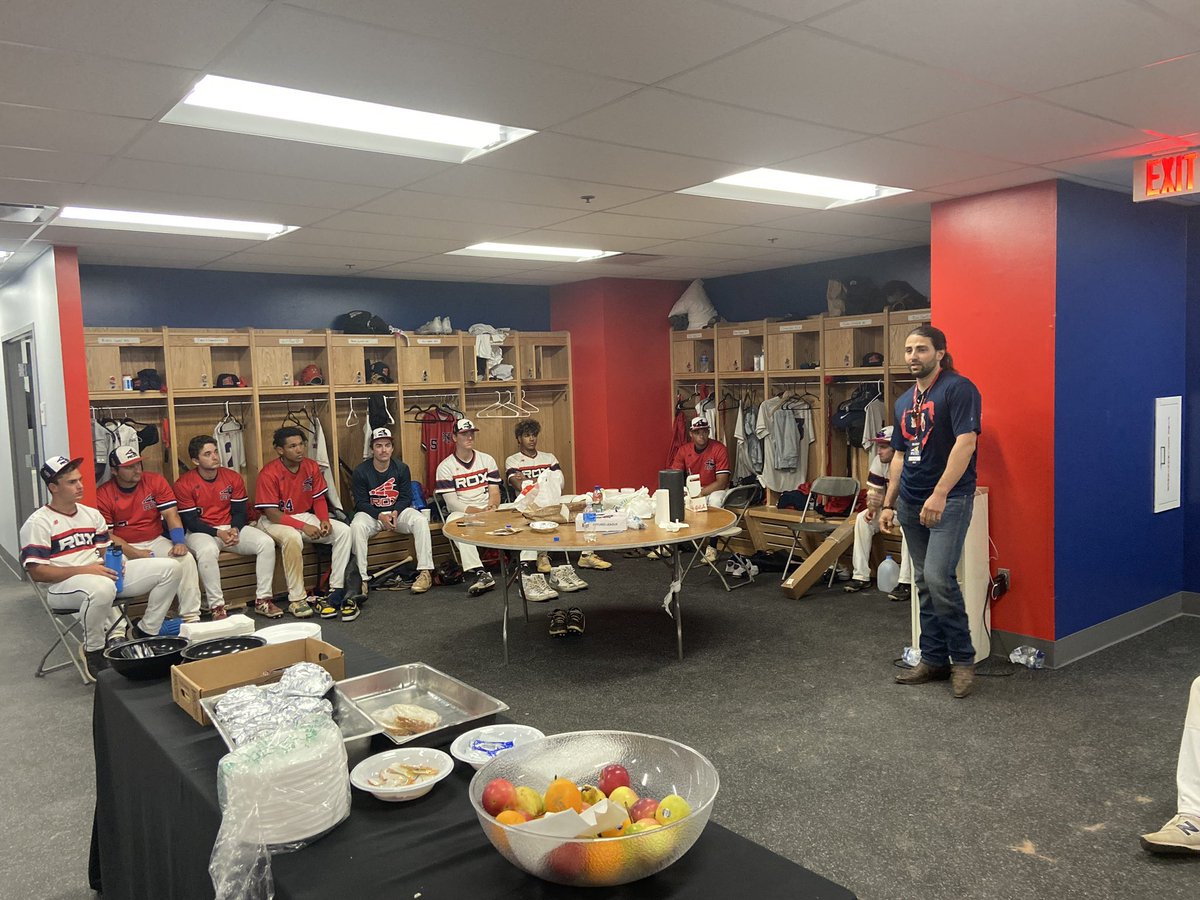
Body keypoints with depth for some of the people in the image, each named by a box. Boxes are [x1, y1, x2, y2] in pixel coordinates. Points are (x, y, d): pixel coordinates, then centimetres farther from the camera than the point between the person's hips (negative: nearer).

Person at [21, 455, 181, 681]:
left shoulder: (91, 514, 16)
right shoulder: (38, 523, -5)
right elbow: (36, 572, -12)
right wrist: (84, 570, -21)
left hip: (103, 575, 7)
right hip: (62, 585, -7)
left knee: (169, 569, -7)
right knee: (101, 588, -44)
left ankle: (147, 634, 3)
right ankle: (93, 652, -16)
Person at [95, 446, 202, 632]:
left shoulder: (155, 481, 1)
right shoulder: (103, 494, -6)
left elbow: (171, 514, -4)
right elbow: (106, 535, -8)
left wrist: (179, 543, -21)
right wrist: (135, 553, -21)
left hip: (155, 541, 2)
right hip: (123, 547, -2)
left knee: (187, 559, -22)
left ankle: (191, 618, -18)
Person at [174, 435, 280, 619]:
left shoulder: (233, 478, 2)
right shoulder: (184, 484, -9)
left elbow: (240, 511, 6)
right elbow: (190, 521, -11)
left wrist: (235, 529, -15)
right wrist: (218, 533, -22)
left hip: (231, 528, 4)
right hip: (201, 532, -4)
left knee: (266, 543, -19)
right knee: (207, 550, -39)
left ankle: (263, 600, -13)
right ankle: (217, 607, -30)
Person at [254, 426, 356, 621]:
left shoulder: (311, 467, -2)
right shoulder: (269, 474, -19)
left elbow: (319, 499, 5)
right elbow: (272, 514, -20)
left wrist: (324, 520, -15)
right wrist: (303, 527, -26)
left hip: (305, 516, 6)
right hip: (275, 522, -6)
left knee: (343, 531, -15)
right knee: (293, 538, -39)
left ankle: (337, 591, -14)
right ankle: (296, 599, -28)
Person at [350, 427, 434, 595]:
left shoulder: (402, 468, 0)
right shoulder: (360, 471, -6)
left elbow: (406, 497, 2)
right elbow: (361, 502, -7)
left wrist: (395, 512, -19)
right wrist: (380, 516, -22)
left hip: (398, 511, 2)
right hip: (370, 513, -1)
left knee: (420, 521, -27)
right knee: (356, 526, -34)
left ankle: (425, 572, -27)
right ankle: (361, 578, -31)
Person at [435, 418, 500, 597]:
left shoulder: (487, 460, 12)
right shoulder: (445, 467, 0)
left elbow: (494, 492, 7)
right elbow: (452, 502, -7)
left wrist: (491, 507, -17)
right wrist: (480, 512, -20)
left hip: (488, 511, 3)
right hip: (462, 513, -2)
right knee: (454, 521, -38)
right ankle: (481, 573, -45)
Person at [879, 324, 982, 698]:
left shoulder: (958, 389, -8)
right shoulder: (904, 401, 16)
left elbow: (965, 442, -19)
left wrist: (939, 494, -26)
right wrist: (888, 504, 16)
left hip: (949, 499, -8)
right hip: (911, 502, 8)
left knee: (939, 578, -16)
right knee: (924, 583, 10)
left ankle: (963, 658, 1)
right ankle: (934, 659, 19)